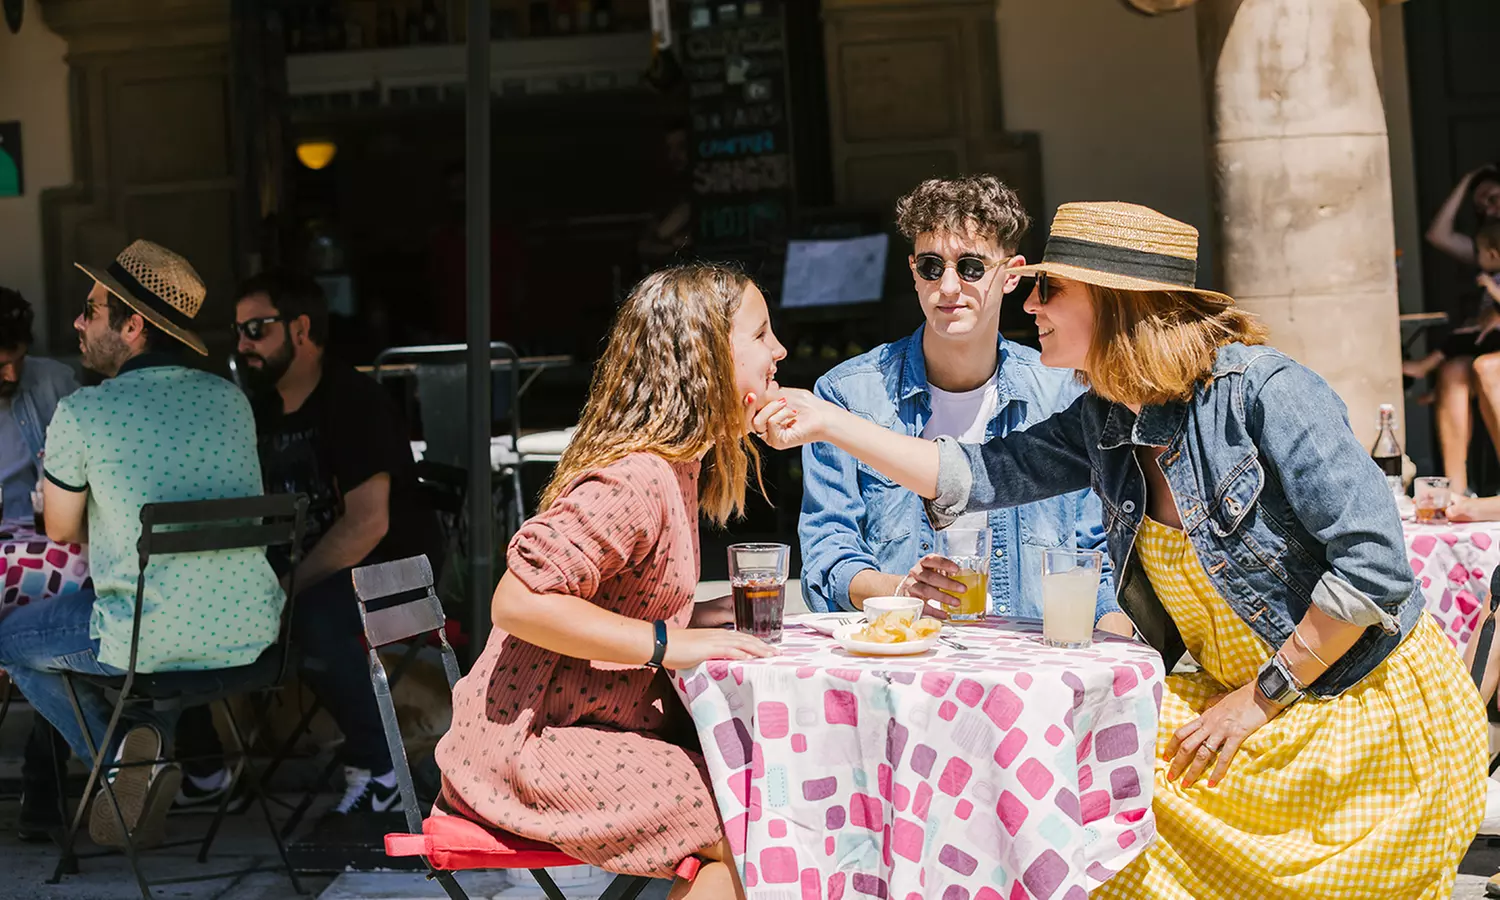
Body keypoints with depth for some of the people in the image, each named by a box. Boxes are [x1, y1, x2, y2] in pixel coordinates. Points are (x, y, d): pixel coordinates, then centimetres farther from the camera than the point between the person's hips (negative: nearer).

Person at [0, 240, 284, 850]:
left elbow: (63, 531, 7)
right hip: (250, 633, 5)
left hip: (155, 641, -5)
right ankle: (153, 737, 25)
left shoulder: (79, 414, -9)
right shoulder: (230, 398, 6)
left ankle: (119, 755, 8)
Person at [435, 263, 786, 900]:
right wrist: (669, 644, -26)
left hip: (608, 721, 10)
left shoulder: (675, 466, 12)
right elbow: (518, 602, -26)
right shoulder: (634, 479, -20)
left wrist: (712, 613, 6)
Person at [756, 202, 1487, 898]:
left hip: (1371, 712, -7)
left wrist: (1262, 696, -18)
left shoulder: (1263, 391, -21)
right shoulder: (1104, 423, 1)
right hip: (1245, 703, 7)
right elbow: (971, 477, 6)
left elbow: (1374, 564, -24)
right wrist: (824, 422, 0)